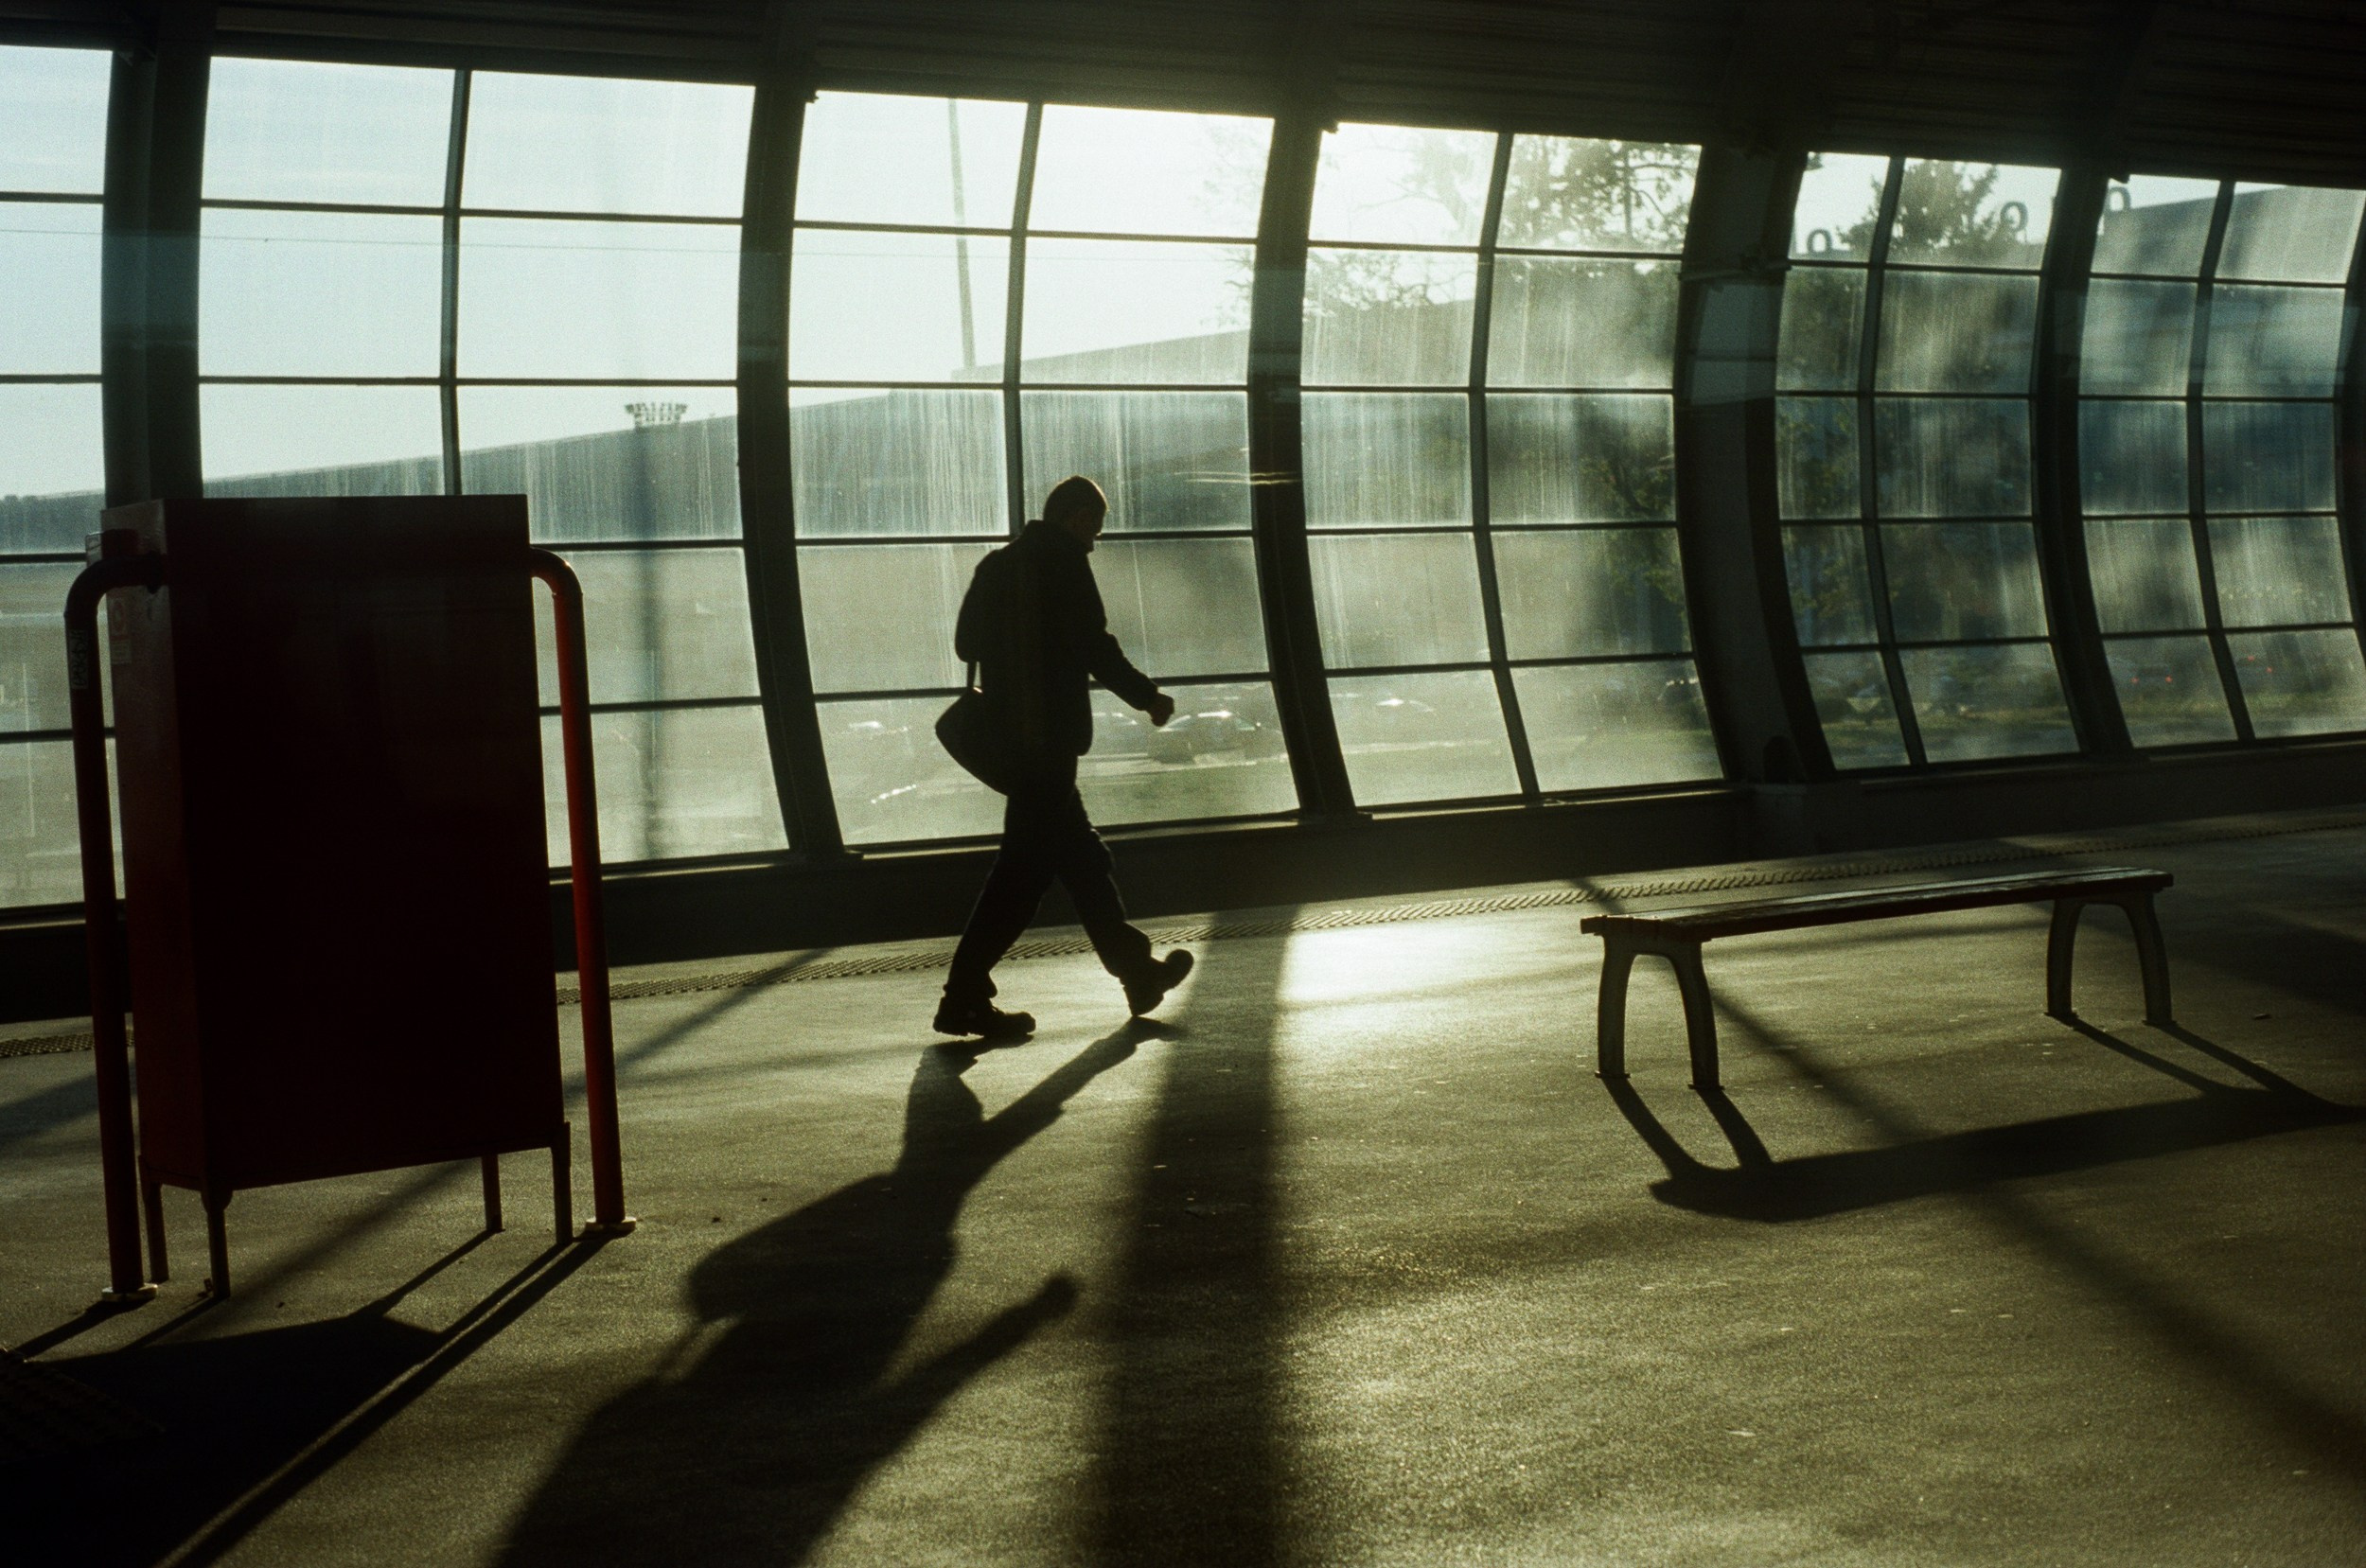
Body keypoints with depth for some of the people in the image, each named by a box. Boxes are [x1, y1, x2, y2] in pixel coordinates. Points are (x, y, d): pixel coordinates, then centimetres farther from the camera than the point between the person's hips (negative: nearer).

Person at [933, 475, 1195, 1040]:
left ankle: (1138, 972, 24)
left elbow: (967, 641, 15)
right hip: (1050, 734, -9)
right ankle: (965, 997, -7)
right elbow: (1095, 645, -13)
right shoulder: (1065, 560, -9)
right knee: (1026, 864, -6)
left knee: (1081, 855, 15)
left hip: (1008, 734, 9)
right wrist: (1149, 696, -2)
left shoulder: (999, 564, 13)